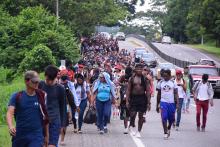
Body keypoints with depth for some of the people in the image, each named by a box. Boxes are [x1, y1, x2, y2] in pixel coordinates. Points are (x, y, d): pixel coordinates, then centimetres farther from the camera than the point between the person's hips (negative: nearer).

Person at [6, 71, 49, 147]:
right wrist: (10, 126, -32)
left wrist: (46, 135, 11)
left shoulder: (42, 96, 2)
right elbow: (10, 112, -13)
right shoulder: (17, 97, 0)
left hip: (36, 136, -1)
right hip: (19, 135, 1)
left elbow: (46, 117, 9)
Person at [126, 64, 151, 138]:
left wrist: (148, 102, -4)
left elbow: (148, 91, 1)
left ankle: (139, 131, 14)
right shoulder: (131, 79, 3)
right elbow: (128, 90, 4)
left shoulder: (145, 79, 2)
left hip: (142, 98, 0)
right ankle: (132, 126, 20)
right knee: (132, 114, -9)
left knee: (141, 116, 3)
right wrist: (127, 101, -4)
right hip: (133, 98, 0)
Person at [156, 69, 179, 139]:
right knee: (164, 118, -11)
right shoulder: (160, 83, 5)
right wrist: (157, 105, 11)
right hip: (163, 102, 0)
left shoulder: (173, 83, 3)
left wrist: (177, 103, -9)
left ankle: (168, 129, 36)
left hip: (171, 103, 0)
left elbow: (176, 93, 2)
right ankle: (165, 133, -5)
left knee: (171, 119, 8)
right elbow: (159, 94, 11)